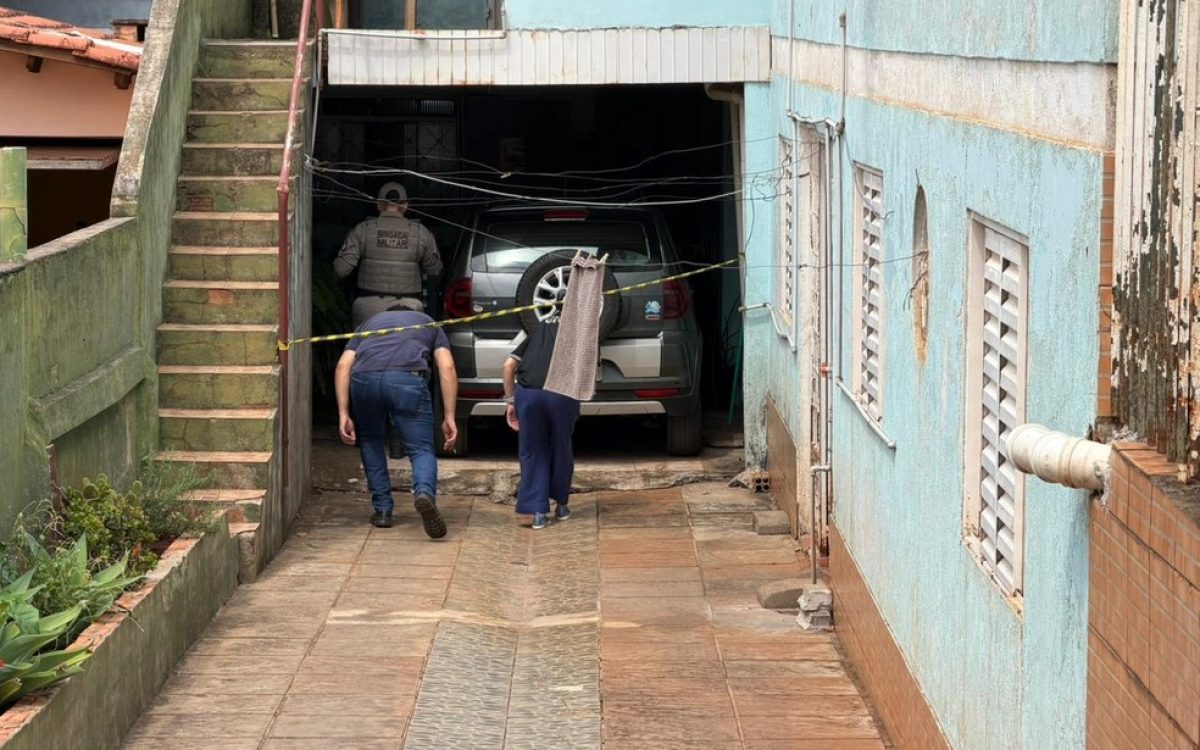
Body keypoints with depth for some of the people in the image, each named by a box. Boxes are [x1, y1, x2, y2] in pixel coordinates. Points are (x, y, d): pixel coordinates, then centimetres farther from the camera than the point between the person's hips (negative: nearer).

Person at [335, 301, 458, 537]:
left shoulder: (369, 323, 37)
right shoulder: (428, 323, 35)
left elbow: (343, 365, 19)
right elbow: (447, 367, 16)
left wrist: (343, 415, 14)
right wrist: (449, 417, 13)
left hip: (364, 377, 2)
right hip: (408, 378, -2)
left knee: (370, 442, 26)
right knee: (421, 449, 6)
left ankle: (382, 509, 20)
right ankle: (425, 492, -24)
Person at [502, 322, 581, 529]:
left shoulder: (539, 330, 28)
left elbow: (509, 365, 16)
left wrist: (510, 400, 19)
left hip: (527, 392, 1)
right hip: (562, 393, -1)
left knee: (532, 452, 15)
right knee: (561, 449, 20)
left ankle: (538, 512, 10)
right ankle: (561, 506, 33)